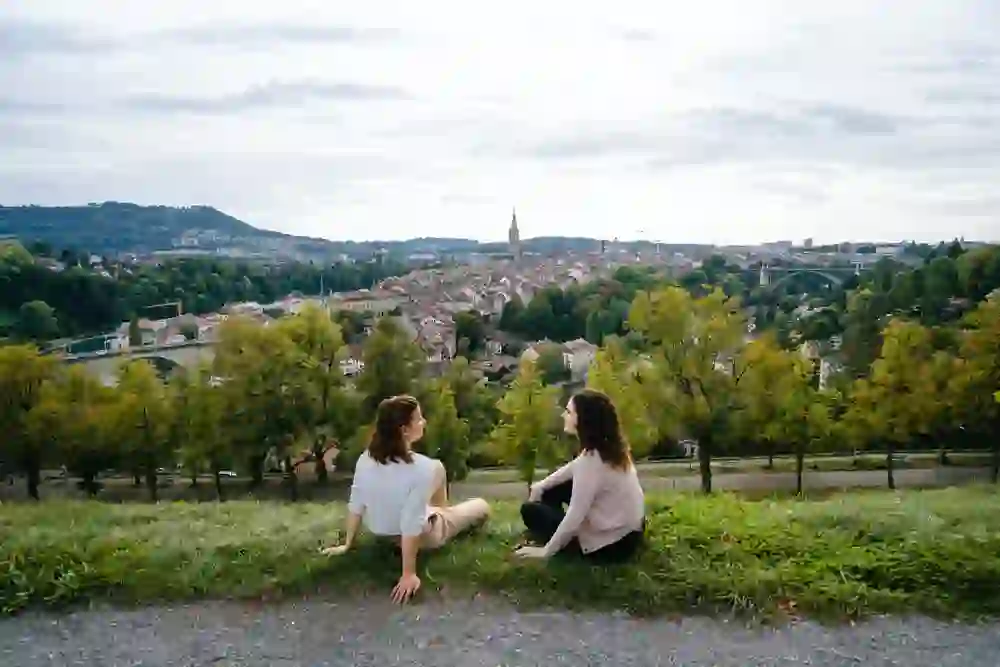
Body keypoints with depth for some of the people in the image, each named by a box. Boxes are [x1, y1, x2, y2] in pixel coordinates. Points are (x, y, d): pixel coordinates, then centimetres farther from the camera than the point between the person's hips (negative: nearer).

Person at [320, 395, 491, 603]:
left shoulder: (366, 459, -17)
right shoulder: (422, 468, -34)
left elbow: (356, 506, -9)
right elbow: (411, 526, -33)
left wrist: (348, 544, 4)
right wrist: (409, 575, -26)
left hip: (380, 532, 5)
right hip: (421, 537, -5)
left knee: (437, 467, 23)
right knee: (481, 507, 19)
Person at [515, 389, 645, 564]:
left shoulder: (591, 459, -30)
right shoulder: (609, 446, -2)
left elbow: (574, 516, -27)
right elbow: (574, 469, 16)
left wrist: (546, 550, -14)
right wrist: (540, 486, 9)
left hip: (612, 544, -8)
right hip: (629, 530, 8)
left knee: (530, 510, 0)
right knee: (551, 490, 15)